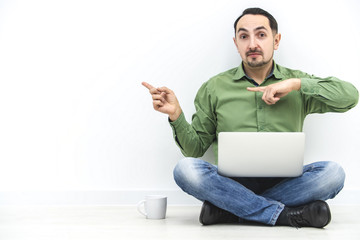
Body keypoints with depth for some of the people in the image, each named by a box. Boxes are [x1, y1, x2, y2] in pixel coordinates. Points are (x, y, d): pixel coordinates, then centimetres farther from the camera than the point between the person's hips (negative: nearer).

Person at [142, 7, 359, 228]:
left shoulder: (296, 81, 10)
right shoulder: (214, 88, 9)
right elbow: (195, 148, 9)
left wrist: (297, 84, -10)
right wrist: (176, 115, -8)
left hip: (282, 183, 1)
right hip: (231, 183, 0)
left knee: (333, 172, -26)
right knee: (186, 169, -28)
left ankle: (229, 210, -23)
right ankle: (286, 215, -26)